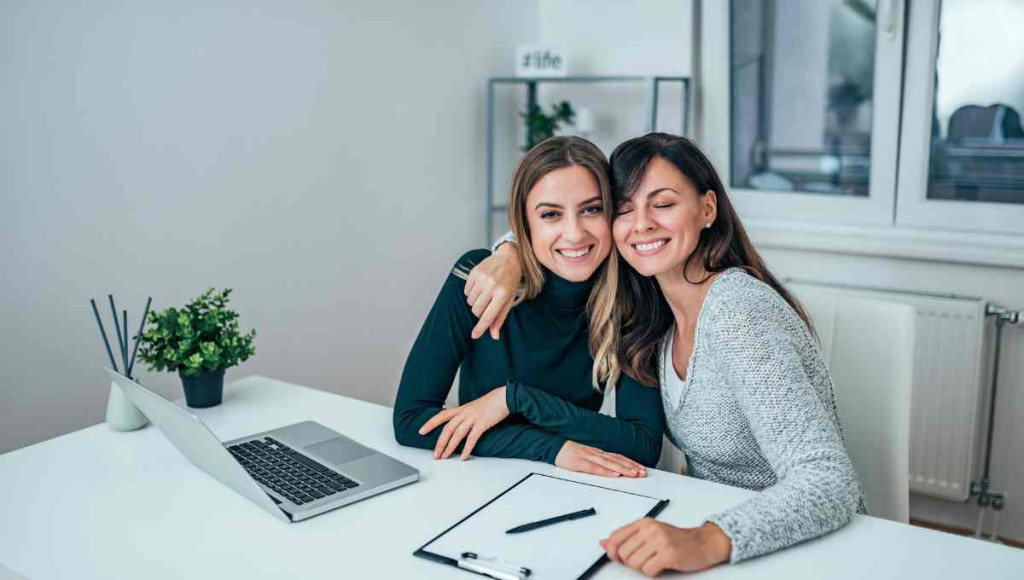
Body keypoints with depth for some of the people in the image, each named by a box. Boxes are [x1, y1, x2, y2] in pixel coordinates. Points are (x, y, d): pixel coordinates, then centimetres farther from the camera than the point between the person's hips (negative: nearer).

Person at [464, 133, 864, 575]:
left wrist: (709, 541, -44)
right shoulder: (648, 306, -1)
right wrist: (512, 255, -7)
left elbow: (831, 483, -30)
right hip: (703, 527, 6)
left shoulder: (740, 313, -23)